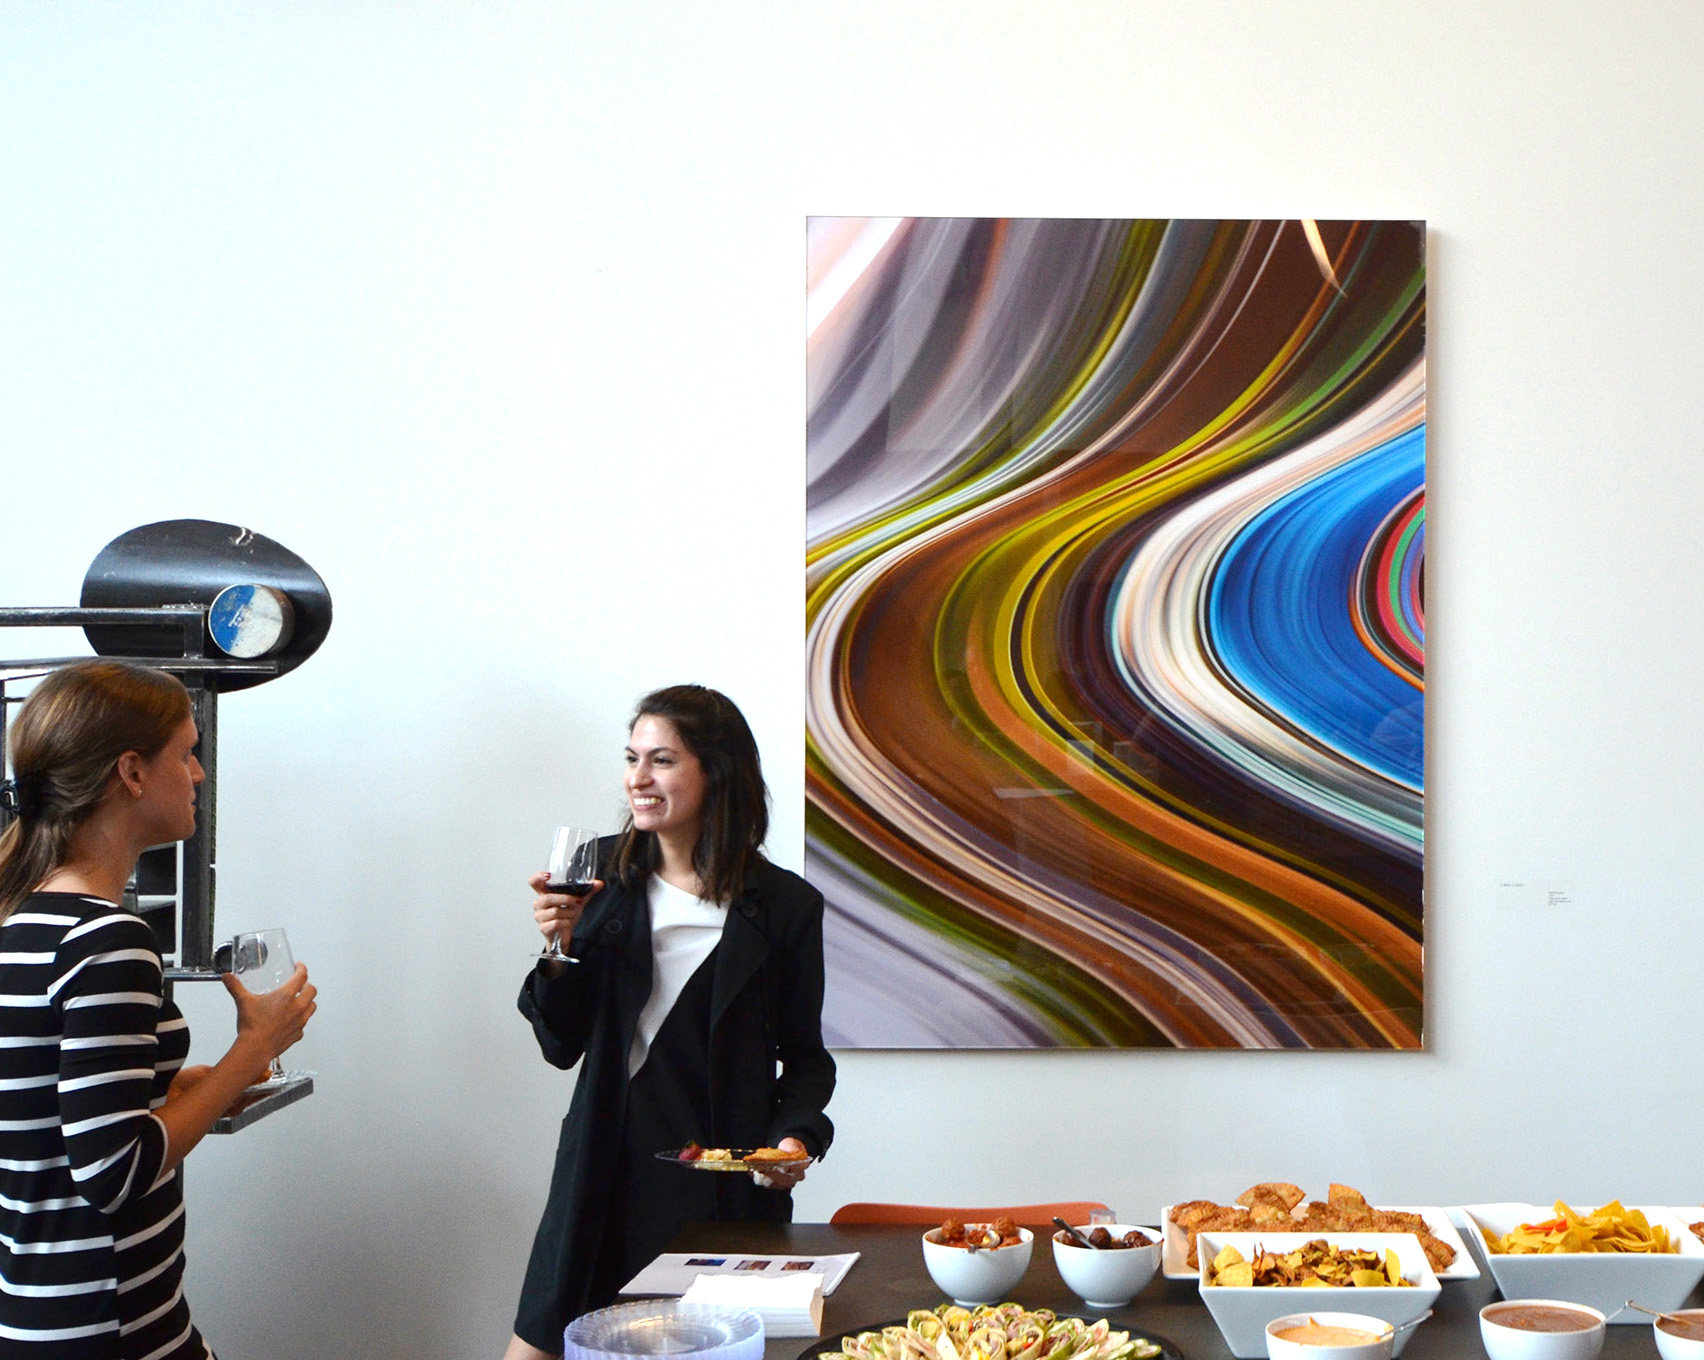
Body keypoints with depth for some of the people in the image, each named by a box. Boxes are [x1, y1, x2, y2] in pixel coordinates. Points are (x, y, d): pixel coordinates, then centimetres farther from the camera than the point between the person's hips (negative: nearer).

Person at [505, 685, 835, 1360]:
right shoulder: (603, 874, 3)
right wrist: (560, 948, -12)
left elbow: (804, 1053, 7)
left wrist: (796, 1133, -12)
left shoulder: (785, 905, -3)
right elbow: (563, 1046, 3)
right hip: (608, 1170, 2)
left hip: (725, 1182, -2)